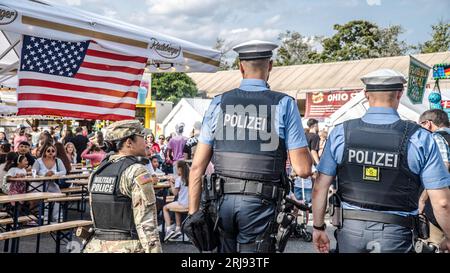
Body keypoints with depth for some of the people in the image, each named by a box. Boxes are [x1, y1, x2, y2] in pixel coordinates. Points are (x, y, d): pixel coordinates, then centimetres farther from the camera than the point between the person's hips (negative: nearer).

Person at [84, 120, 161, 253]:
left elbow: (96, 214, 14)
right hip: (128, 247, -6)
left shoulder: (97, 172, 7)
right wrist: (153, 250, -17)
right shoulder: (137, 172, -14)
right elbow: (146, 223, -19)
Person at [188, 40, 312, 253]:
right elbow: (303, 169, -6)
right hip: (259, 204, -2)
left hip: (224, 201, 3)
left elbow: (197, 167, 2)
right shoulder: (284, 104, -4)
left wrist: (193, 214, 9)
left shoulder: (219, 103, 3)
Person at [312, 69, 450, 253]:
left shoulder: (340, 133, -5)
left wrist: (318, 227, 10)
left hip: (350, 230, 2)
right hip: (394, 235, -2)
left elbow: (320, 187, -3)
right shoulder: (420, 139, -9)